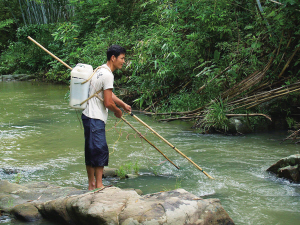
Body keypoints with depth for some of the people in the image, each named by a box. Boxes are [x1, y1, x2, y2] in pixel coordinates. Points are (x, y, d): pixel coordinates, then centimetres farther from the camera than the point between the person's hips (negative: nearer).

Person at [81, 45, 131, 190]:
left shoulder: (101, 70, 15)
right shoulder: (107, 75, -17)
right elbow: (108, 103, -19)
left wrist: (123, 104, 20)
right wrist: (118, 112, 0)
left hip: (90, 117, 11)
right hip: (95, 118, -11)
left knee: (91, 151, 13)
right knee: (100, 150, -7)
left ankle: (92, 185, 21)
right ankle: (98, 185, -4)